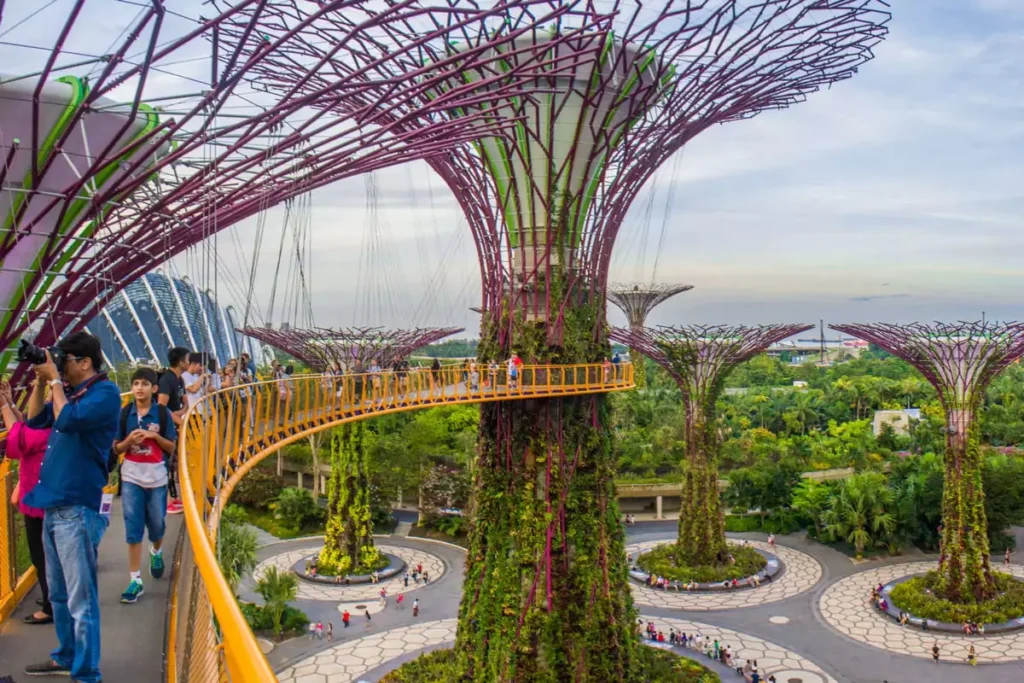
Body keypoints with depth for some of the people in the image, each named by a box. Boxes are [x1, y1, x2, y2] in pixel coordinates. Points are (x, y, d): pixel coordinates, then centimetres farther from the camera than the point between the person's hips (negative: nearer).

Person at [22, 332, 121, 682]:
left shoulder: (105, 392, -12)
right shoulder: (72, 391, 14)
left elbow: (67, 421, -24)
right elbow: (35, 419, 21)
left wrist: (54, 379, -13)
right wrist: (41, 380, 7)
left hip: (78, 509, -9)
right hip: (53, 505, 9)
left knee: (80, 599, -4)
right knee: (59, 594, 20)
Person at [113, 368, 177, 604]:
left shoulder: (162, 413, -4)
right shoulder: (124, 413, -2)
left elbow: (172, 447, 0)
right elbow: (117, 448, 3)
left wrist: (155, 436, -17)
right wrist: (129, 440, -17)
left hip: (156, 475, 0)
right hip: (131, 476, 0)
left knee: (156, 523, 12)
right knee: (133, 528, -2)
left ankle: (156, 552, 46)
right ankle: (135, 580, 4)